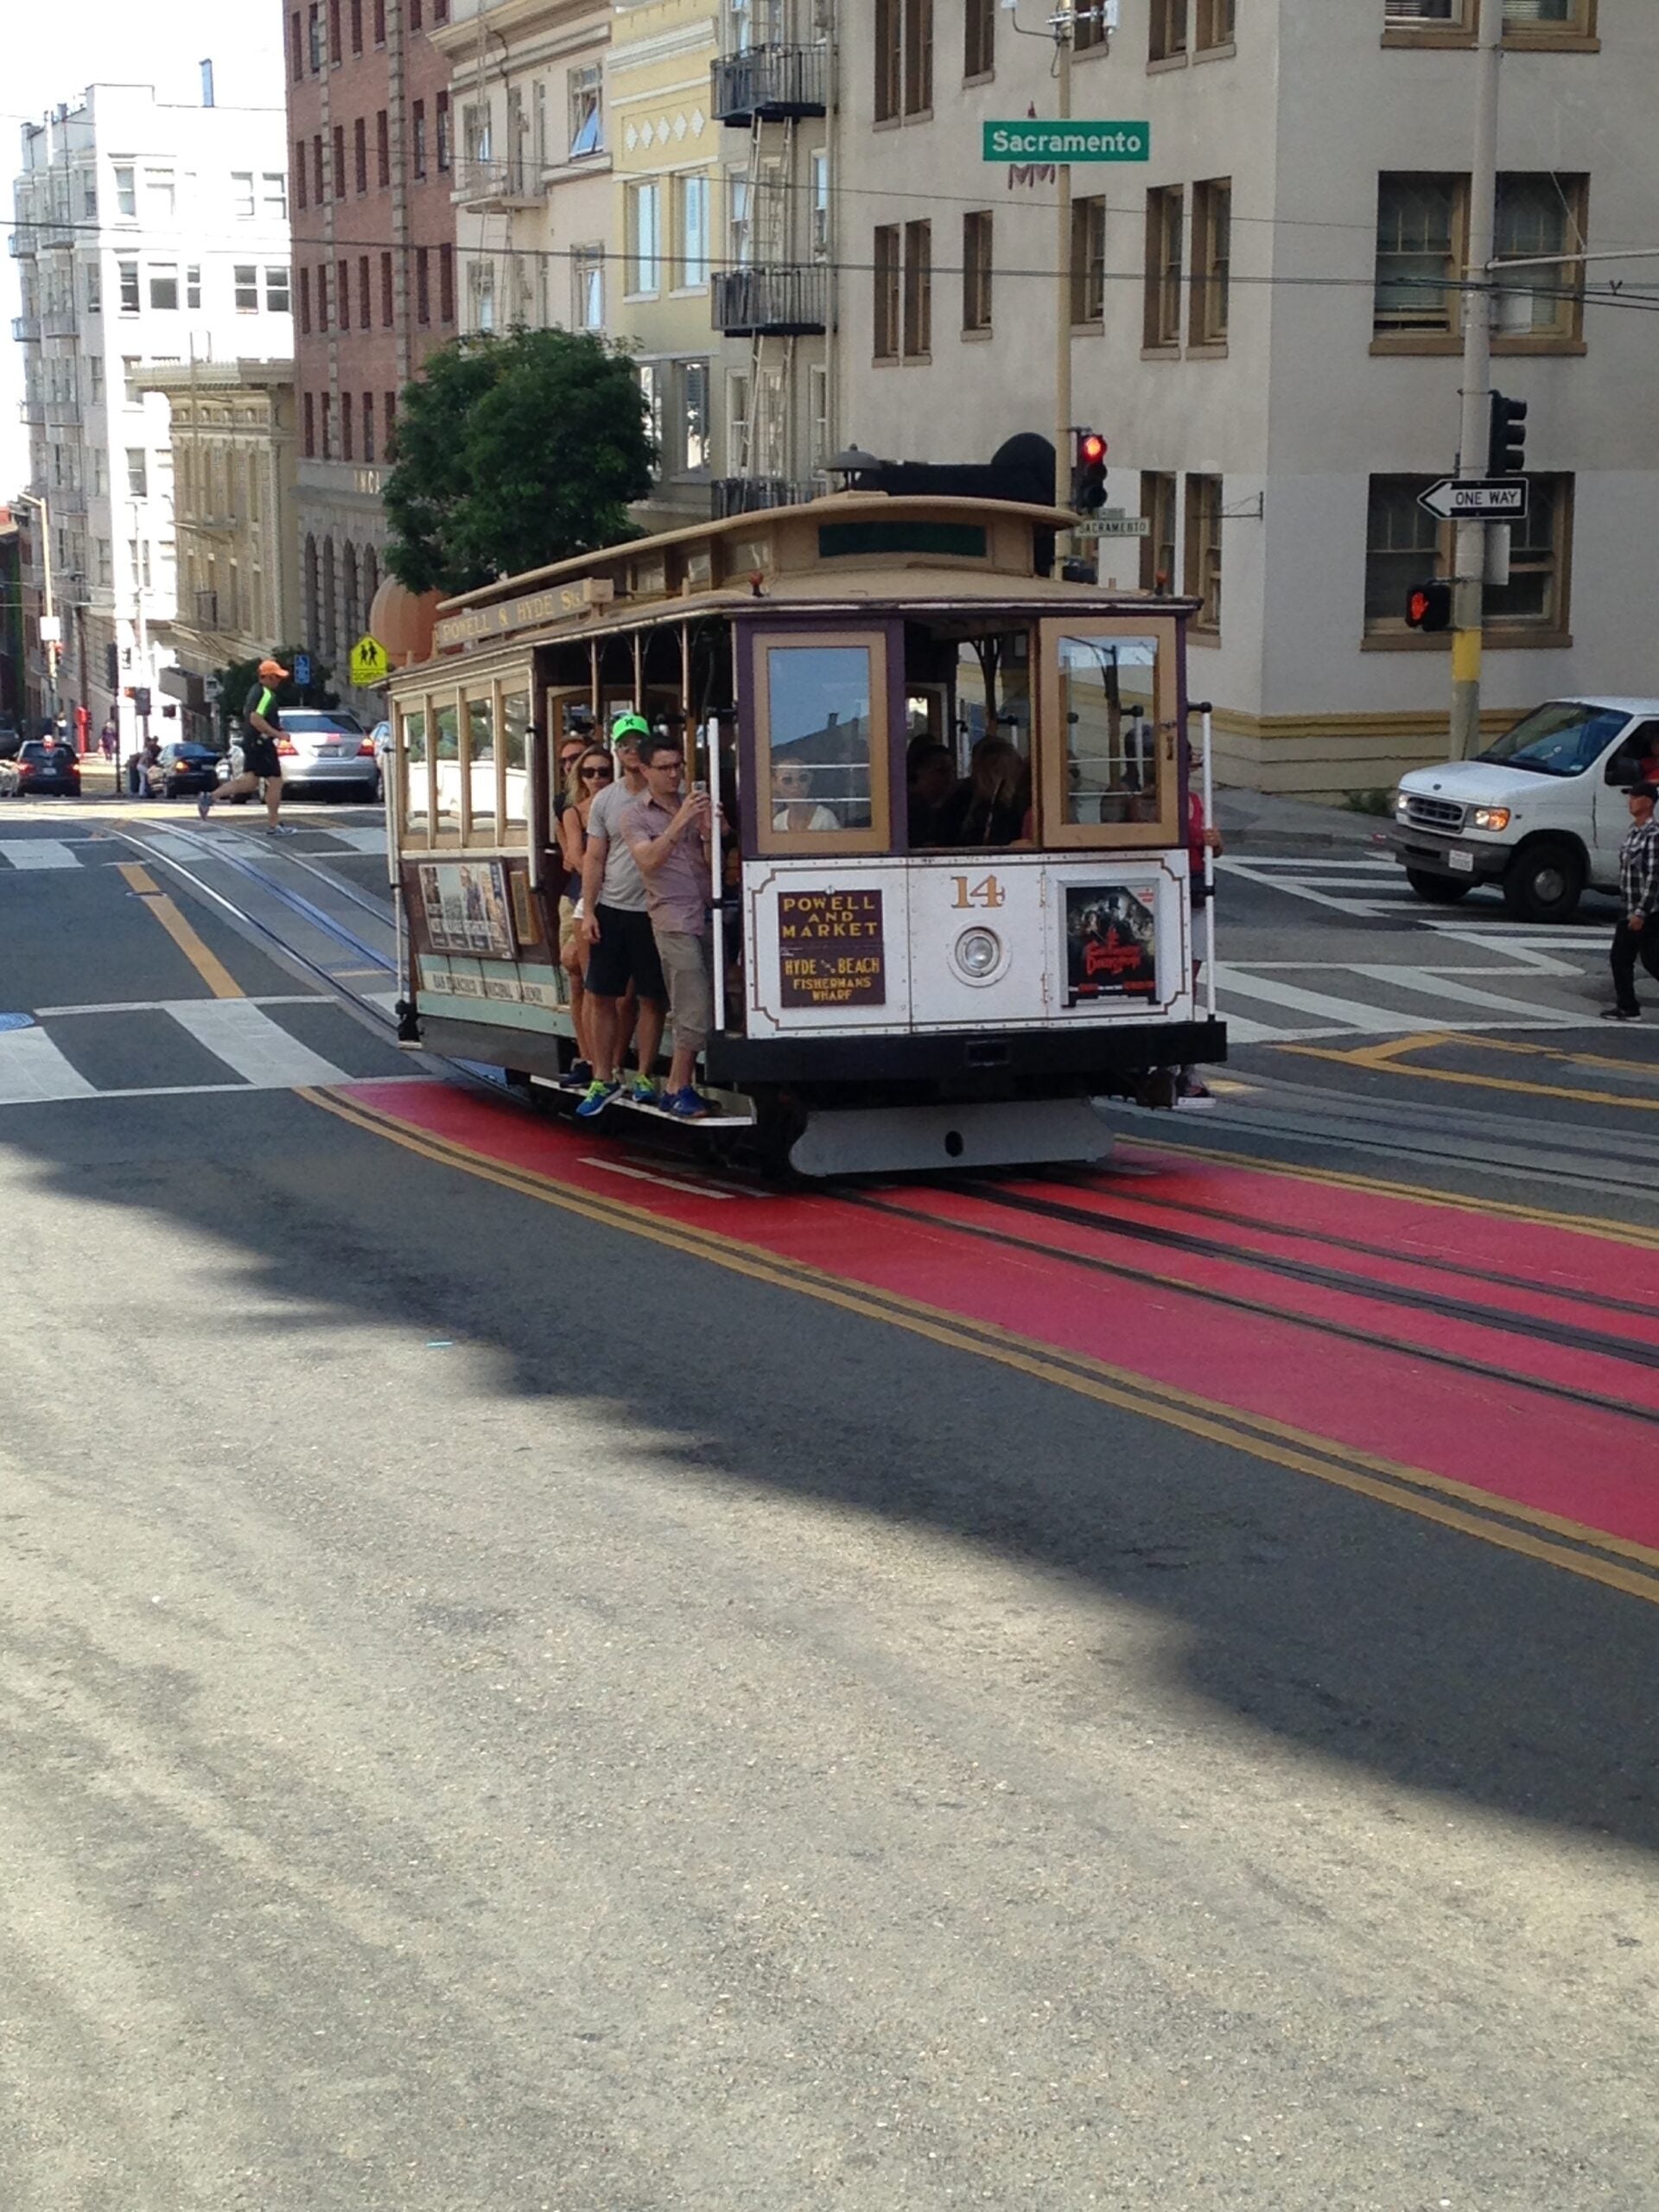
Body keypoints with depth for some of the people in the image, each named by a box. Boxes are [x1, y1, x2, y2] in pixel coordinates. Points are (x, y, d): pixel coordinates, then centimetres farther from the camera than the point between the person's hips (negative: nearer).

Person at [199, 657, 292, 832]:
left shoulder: (255, 691, 14)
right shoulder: (266, 695, -18)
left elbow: (246, 712, 27)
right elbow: (255, 719, -28)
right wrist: (277, 733, -23)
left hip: (250, 743, 10)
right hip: (261, 743, -10)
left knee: (250, 781, 13)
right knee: (275, 782, -3)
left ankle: (210, 797, 7)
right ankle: (273, 826, 1)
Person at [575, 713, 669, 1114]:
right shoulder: (605, 800, 7)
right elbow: (594, 859, 7)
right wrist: (588, 911, 1)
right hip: (611, 911, 2)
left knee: (652, 998, 4)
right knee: (601, 996, 3)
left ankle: (643, 1077, 15)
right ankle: (603, 1078, 13)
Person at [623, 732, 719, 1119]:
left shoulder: (693, 805, 15)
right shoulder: (636, 816, 2)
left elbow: (712, 865, 10)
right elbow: (648, 861, -16)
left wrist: (709, 831, -9)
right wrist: (680, 821, -23)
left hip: (706, 915, 5)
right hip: (674, 920, -5)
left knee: (706, 1008, 4)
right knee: (694, 1010, -11)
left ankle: (680, 1087, 12)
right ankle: (679, 1090, -3)